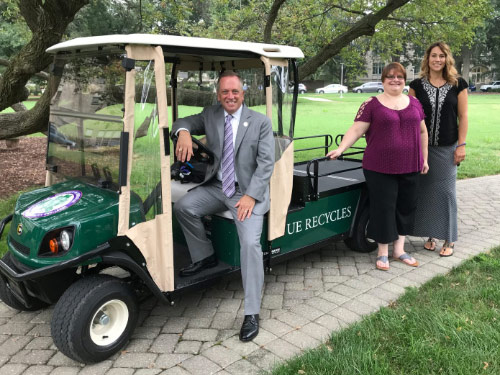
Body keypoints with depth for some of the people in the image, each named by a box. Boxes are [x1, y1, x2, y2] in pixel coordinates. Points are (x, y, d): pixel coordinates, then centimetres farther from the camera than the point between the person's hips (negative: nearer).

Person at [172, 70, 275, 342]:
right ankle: (204, 257, 6)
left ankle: (252, 314, -11)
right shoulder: (210, 115, 7)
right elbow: (183, 122, 11)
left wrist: (250, 196, -20)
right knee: (183, 206, -19)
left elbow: (266, 162, -9)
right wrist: (183, 132, -16)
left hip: (247, 192, -4)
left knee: (250, 244, -22)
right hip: (217, 187, 5)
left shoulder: (260, 122, -4)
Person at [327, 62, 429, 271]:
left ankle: (399, 250, 26)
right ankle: (383, 252, 17)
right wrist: (340, 149, -21)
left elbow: (422, 131, 16)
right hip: (380, 168, -4)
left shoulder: (414, 103, 11)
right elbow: (356, 130, -8)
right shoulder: (372, 105, -2)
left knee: (406, 207, 10)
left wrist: (424, 158, 14)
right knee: (383, 209, 2)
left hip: (409, 168, 5)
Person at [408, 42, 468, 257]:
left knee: (446, 191, 1)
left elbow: (463, 116, 1)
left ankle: (449, 239, 11)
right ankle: (431, 235, 19)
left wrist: (461, 145, -5)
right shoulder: (417, 85, 2)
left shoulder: (458, 84, 1)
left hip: (447, 148, -1)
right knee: (425, 190, 6)